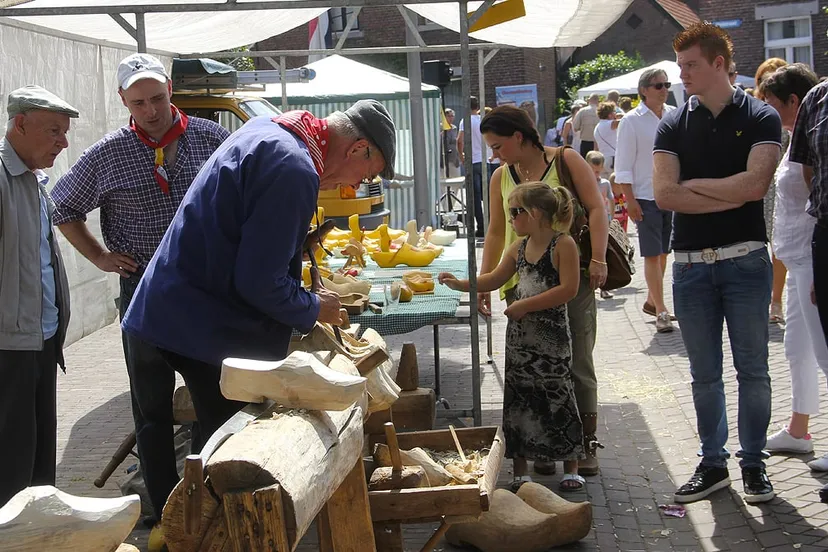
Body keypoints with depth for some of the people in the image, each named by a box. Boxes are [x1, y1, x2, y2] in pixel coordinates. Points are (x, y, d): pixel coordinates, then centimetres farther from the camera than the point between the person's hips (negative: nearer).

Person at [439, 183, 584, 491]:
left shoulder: (563, 244, -13)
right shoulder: (519, 247, 8)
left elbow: (568, 289, -20)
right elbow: (495, 280, 20)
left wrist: (526, 305, -19)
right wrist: (461, 285, 8)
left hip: (551, 335, -6)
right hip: (519, 335, 7)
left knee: (557, 395, 0)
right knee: (517, 396, 7)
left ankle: (571, 468, 15)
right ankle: (520, 470, 16)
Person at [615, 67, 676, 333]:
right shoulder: (632, 121, -7)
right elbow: (623, 166, -7)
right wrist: (630, 200, -12)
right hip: (646, 197, -5)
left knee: (663, 252, 13)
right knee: (652, 255, -5)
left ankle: (651, 301, 28)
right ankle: (661, 312, -3)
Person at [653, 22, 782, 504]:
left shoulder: (760, 117, -1)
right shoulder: (674, 125, 5)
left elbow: (755, 184, -17)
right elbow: (664, 194, -8)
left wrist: (694, 184, -8)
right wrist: (730, 197, -12)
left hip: (745, 260, -2)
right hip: (691, 263, 2)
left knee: (753, 369, 4)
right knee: (705, 374, 9)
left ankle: (754, 464, 16)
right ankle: (713, 464, 20)